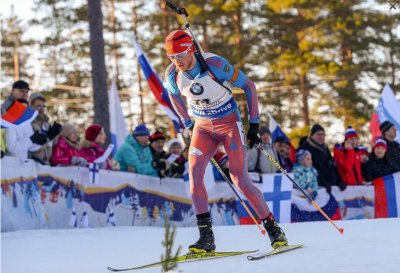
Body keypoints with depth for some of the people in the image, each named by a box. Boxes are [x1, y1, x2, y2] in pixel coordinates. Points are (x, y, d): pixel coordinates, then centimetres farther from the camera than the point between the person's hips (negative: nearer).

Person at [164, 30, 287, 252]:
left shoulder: (215, 65, -25)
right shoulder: (173, 75, -10)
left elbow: (249, 86, -13)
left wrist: (254, 124, -12)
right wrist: (189, 125, 17)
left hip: (230, 124, -4)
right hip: (203, 127, 4)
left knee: (240, 179, -12)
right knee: (194, 172, -17)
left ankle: (273, 228, 4)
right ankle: (206, 237, -15)